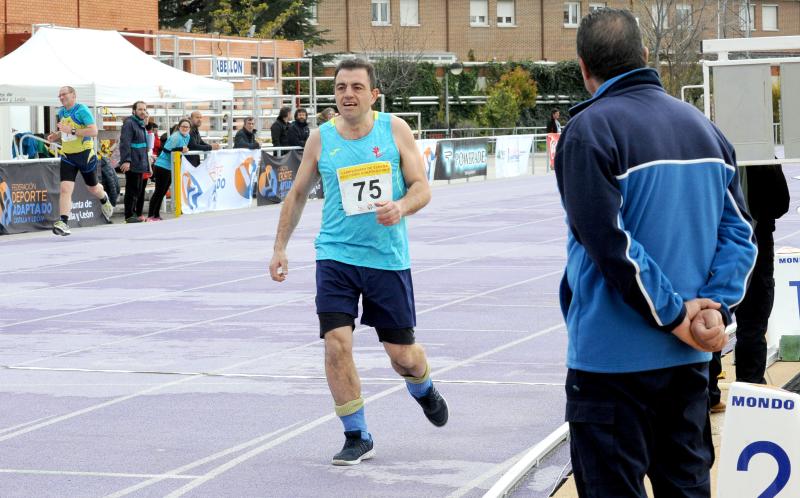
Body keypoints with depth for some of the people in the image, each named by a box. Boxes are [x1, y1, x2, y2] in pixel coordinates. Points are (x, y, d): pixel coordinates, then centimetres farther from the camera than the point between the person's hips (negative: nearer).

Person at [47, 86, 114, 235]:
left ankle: (104, 200, 51)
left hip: (85, 155, -4)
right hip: (67, 156, 4)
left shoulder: (82, 110, -14)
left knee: (93, 188, 15)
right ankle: (64, 223, -22)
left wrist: (71, 130, -28)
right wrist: (56, 136, 5)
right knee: (65, 188, -14)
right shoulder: (61, 113, 9)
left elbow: (94, 131, -24)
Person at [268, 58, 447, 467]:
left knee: (402, 353, 7)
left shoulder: (395, 130, -3)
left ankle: (423, 389, 44)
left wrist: (401, 207, -25)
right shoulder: (321, 138, 1)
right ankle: (357, 437, 3)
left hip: (388, 258, -1)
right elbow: (297, 194, 13)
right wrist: (280, 247, 11)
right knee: (336, 344, -12)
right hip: (336, 257, 1)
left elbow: (421, 187, -3)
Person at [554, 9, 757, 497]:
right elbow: (739, 231, 5)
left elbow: (611, 244, -18)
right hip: (689, 358, 6)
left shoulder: (590, 129, -11)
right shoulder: (703, 126, 9)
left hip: (615, 358, -6)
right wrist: (716, 306, -4)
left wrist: (675, 316, -12)